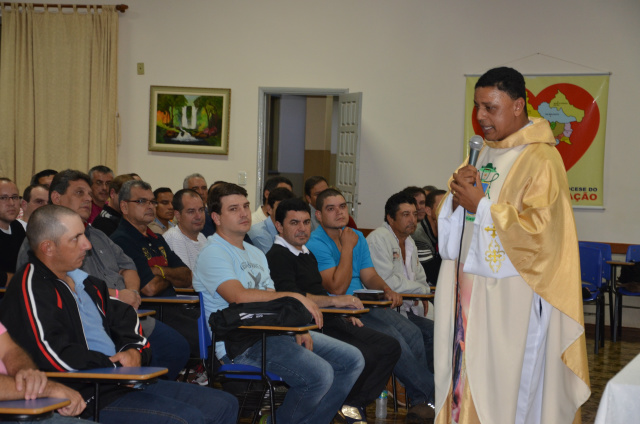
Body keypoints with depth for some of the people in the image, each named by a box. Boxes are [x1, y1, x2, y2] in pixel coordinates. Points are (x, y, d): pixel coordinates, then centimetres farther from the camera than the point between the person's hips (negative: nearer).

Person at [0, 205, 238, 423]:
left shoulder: (81, 280, 19)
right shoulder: (31, 287, -12)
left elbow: (123, 315, 30)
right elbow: (55, 357, -22)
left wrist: (134, 351, 7)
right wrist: (116, 365, -11)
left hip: (126, 382, 10)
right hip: (86, 398, -10)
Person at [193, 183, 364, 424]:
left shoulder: (256, 254, 23)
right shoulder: (214, 254, -8)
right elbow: (239, 296, -23)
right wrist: (294, 297, -19)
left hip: (271, 332, 10)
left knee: (352, 360, 1)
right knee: (319, 374, -28)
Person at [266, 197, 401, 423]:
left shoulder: (307, 254, 22)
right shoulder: (277, 256, -9)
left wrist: (344, 316, 15)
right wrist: (334, 301, -23)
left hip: (330, 321, 10)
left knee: (390, 347, 1)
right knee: (363, 356, -27)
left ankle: (354, 404, 3)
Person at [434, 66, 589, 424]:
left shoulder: (541, 160, -12)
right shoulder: (484, 153, 13)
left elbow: (540, 232, -20)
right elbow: (455, 226, 19)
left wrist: (481, 204, -16)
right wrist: (457, 197, -4)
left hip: (510, 298, -7)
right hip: (470, 290, 8)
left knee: (504, 384, -3)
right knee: (466, 380, 8)